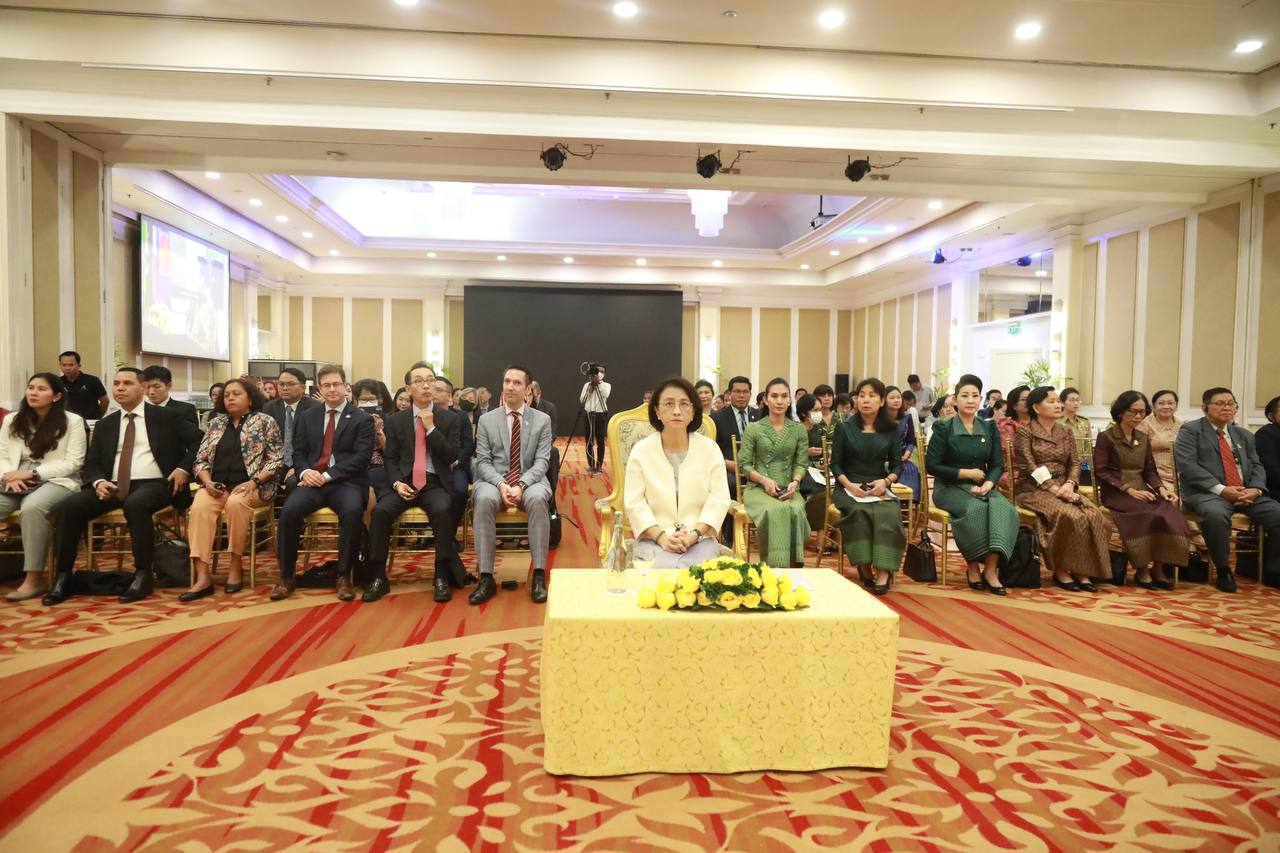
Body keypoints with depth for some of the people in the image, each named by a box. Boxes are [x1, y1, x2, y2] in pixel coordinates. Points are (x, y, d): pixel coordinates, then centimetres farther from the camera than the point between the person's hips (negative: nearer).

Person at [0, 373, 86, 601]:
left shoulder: (72, 421, 2)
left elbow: (73, 463, -5)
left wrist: (32, 473, -13)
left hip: (56, 482, -5)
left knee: (32, 507, -38)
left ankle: (34, 579, -31)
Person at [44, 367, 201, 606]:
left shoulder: (166, 416, 6)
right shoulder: (105, 424, 18)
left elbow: (198, 440, 2)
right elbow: (91, 463, 14)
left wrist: (184, 468, -10)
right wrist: (99, 481, -8)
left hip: (154, 484, -5)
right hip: (113, 485, 5)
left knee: (135, 505, -37)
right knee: (70, 507, -20)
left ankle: (143, 574, -25)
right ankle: (63, 577, -10)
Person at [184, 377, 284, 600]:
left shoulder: (265, 421, 2)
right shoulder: (216, 423, 16)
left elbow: (276, 460, -4)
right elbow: (200, 459, 14)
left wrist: (253, 482, -16)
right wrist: (208, 482, -5)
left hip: (250, 486, -4)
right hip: (217, 485, 4)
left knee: (236, 503, -36)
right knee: (199, 507, -28)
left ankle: (236, 565, -19)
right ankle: (203, 577, -32)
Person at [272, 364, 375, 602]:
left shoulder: (362, 419, 4)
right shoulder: (308, 416, 18)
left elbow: (361, 458, -6)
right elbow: (298, 452, 15)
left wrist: (328, 475, -15)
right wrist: (305, 471, -9)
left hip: (346, 482, -3)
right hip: (312, 480, 3)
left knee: (353, 511, -35)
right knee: (289, 509, -27)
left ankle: (344, 576, -20)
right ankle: (286, 576, -11)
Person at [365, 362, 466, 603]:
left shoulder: (451, 418, 6)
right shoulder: (395, 420, 11)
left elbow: (452, 457, -3)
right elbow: (390, 458, 10)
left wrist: (431, 428, -10)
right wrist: (396, 482, -8)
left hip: (435, 483, -2)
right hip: (405, 482, 2)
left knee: (443, 510, -34)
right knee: (380, 510, -27)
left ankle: (442, 576, -23)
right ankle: (378, 577, -15)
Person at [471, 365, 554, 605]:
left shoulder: (542, 420, 6)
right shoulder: (486, 420, 8)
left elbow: (541, 462, -1)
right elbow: (483, 461, 2)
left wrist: (521, 485, -19)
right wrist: (501, 484, -18)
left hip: (530, 481, 0)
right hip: (494, 481, 1)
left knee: (538, 498, -36)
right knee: (484, 499, -35)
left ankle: (539, 576, -30)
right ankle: (486, 577, -29)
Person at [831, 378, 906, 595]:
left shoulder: (890, 429, 11)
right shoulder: (845, 428, 7)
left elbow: (897, 465, 10)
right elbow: (835, 464, 4)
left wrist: (886, 481, -12)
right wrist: (849, 485, -13)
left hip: (880, 487, 1)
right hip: (849, 487, -1)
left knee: (889, 514, -32)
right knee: (858, 512, -33)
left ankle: (883, 571, -27)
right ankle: (865, 568, -20)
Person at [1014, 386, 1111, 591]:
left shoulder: (1066, 433, 17)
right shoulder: (1025, 432, -2)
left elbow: (1075, 463, 9)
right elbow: (1029, 468, -11)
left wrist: (1069, 485, -12)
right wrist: (1055, 489, -20)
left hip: (1063, 488, 5)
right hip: (1033, 489, -5)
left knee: (1093, 515, -23)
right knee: (1068, 515, -31)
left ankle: (1083, 571, -17)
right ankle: (1061, 570, -17)